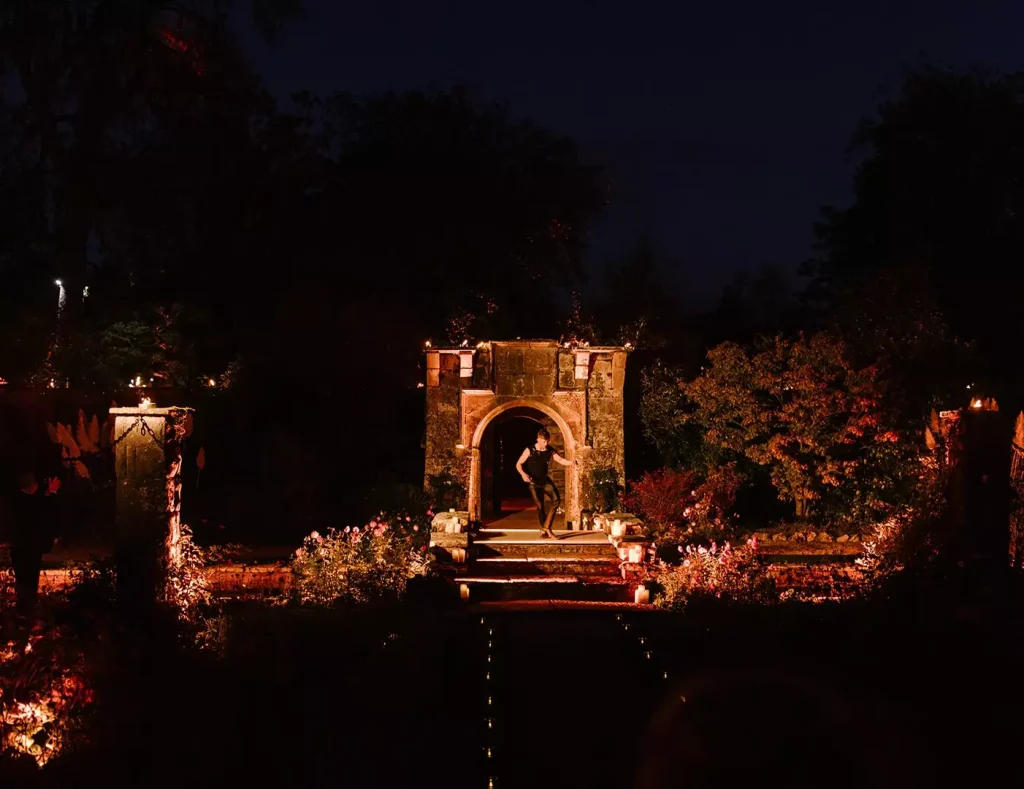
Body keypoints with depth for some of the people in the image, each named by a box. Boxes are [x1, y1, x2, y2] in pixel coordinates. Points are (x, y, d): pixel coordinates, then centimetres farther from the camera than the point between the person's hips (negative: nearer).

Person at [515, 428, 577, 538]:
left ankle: (546, 527, -6)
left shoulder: (550, 450, -4)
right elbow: (518, 464, -7)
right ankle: (544, 530, 13)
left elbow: (560, 460, -2)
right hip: (534, 482, -3)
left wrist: (571, 462, -24)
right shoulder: (529, 450, -13)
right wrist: (523, 474, -27)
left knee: (556, 500, -14)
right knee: (540, 506, -3)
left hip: (545, 480, 3)